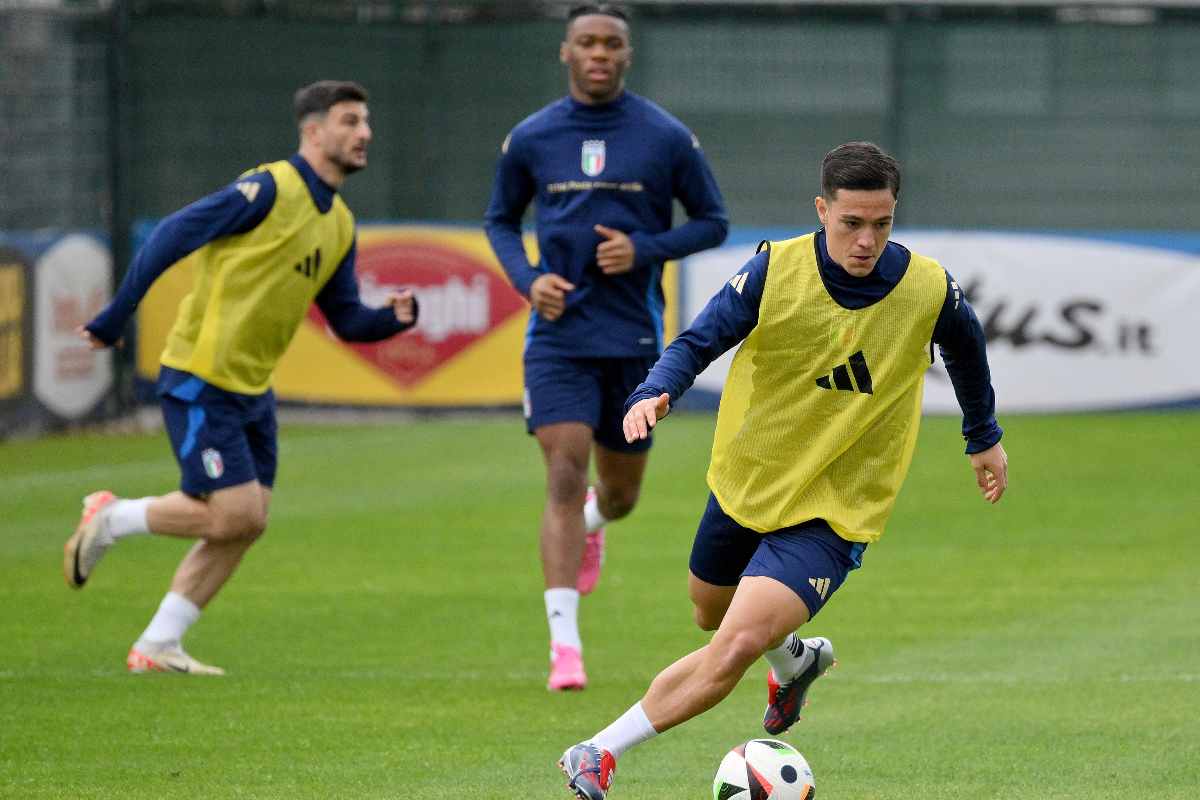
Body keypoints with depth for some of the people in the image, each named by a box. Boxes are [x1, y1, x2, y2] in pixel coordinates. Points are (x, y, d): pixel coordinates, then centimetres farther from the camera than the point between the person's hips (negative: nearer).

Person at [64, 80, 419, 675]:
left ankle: (157, 647, 12)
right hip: (200, 379, -9)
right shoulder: (270, 189, -15)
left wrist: (394, 318, -5)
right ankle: (109, 519, 9)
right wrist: (116, 318, -17)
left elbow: (345, 319, 16)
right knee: (235, 513, -13)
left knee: (245, 524, 5)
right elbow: (172, 236, -16)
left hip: (252, 388, 9)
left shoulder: (339, 223, 11)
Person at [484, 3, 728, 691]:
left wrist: (646, 249, -12)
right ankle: (564, 646, -17)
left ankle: (592, 523, 52)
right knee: (564, 478, -15)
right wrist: (526, 278, -5)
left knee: (621, 495, 12)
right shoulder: (531, 139, 2)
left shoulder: (666, 137, -2)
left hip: (635, 339, 1)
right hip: (559, 334, -1)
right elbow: (501, 220, 15)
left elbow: (714, 222, 5)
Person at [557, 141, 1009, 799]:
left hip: (834, 514, -3)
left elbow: (966, 349, 9)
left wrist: (984, 438, 25)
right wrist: (654, 393, -32)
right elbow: (698, 342, -10)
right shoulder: (777, 270, -15)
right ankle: (797, 659, 61)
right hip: (744, 484, 3)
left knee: (734, 648, -21)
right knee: (711, 613, 27)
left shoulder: (928, 289, -13)